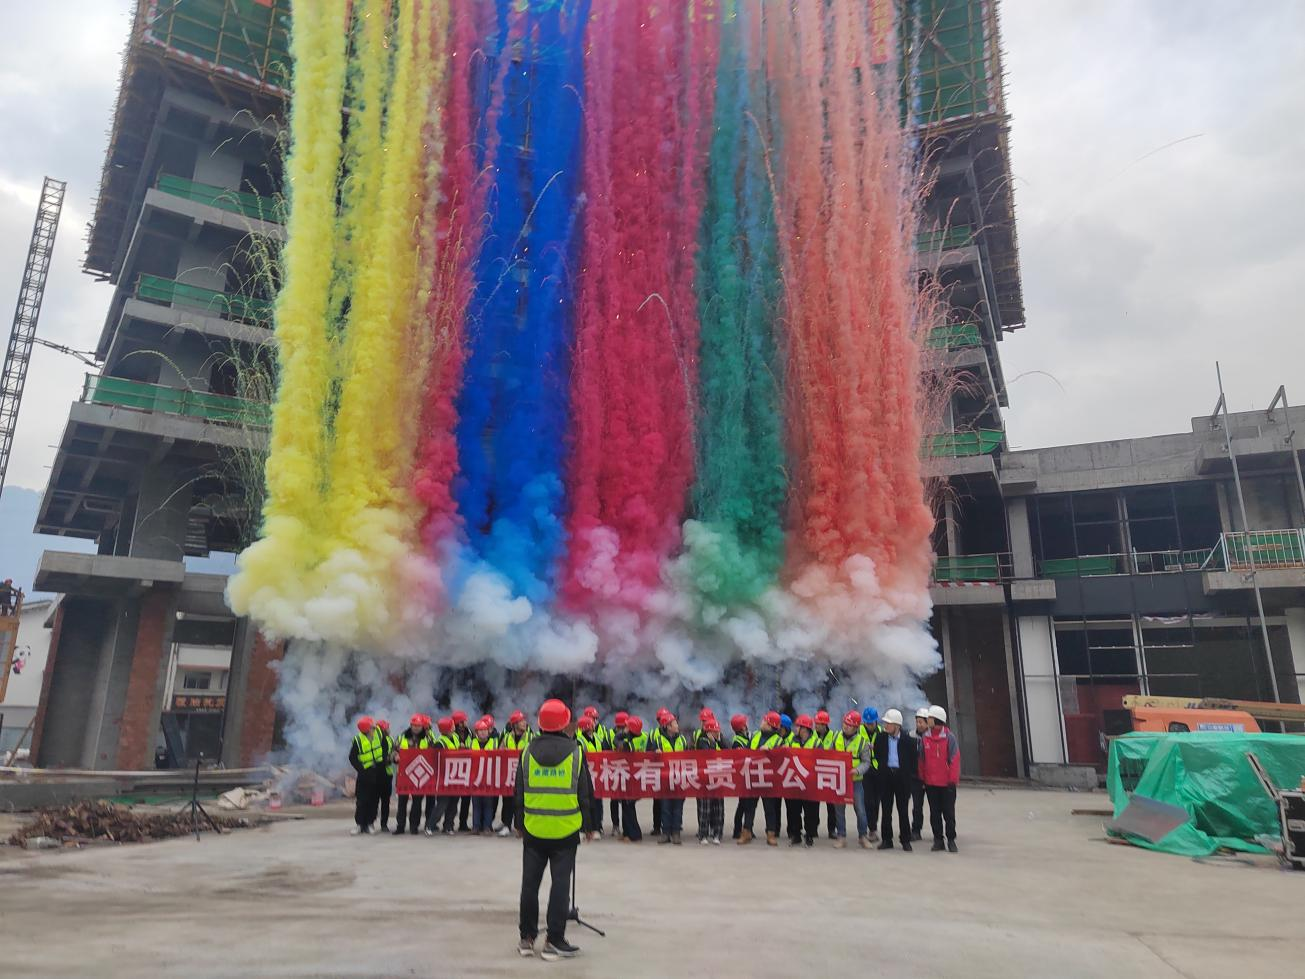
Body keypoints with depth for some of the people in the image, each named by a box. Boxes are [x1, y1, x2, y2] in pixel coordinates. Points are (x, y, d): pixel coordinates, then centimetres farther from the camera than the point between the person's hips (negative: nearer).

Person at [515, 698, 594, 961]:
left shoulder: (528, 752, -1)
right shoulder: (575, 752, -7)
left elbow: (519, 792, 5)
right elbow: (585, 793, -2)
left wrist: (520, 823, 15)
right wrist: (588, 825, 8)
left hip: (533, 829, 3)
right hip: (566, 830, -2)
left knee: (530, 883, 12)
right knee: (560, 884, 3)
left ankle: (527, 939, 19)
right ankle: (553, 941, 5)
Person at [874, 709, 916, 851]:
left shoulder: (907, 740, -4)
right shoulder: (881, 738, 3)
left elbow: (913, 759, 1)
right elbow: (877, 755, 10)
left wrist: (911, 773, -5)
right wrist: (883, 767, 1)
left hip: (902, 776, -2)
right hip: (886, 776, 2)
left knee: (903, 810, 5)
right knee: (886, 810, 7)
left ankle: (905, 840, 15)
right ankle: (886, 839, 15)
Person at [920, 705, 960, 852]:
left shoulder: (949, 737, -9)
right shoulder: (925, 738, 1)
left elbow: (955, 759, -8)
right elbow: (921, 759, 8)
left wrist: (953, 779, -10)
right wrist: (922, 778, 7)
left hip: (947, 783, -3)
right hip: (930, 783, 3)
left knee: (949, 812, 5)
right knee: (934, 813, 10)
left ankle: (951, 840, 16)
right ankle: (938, 839, 19)